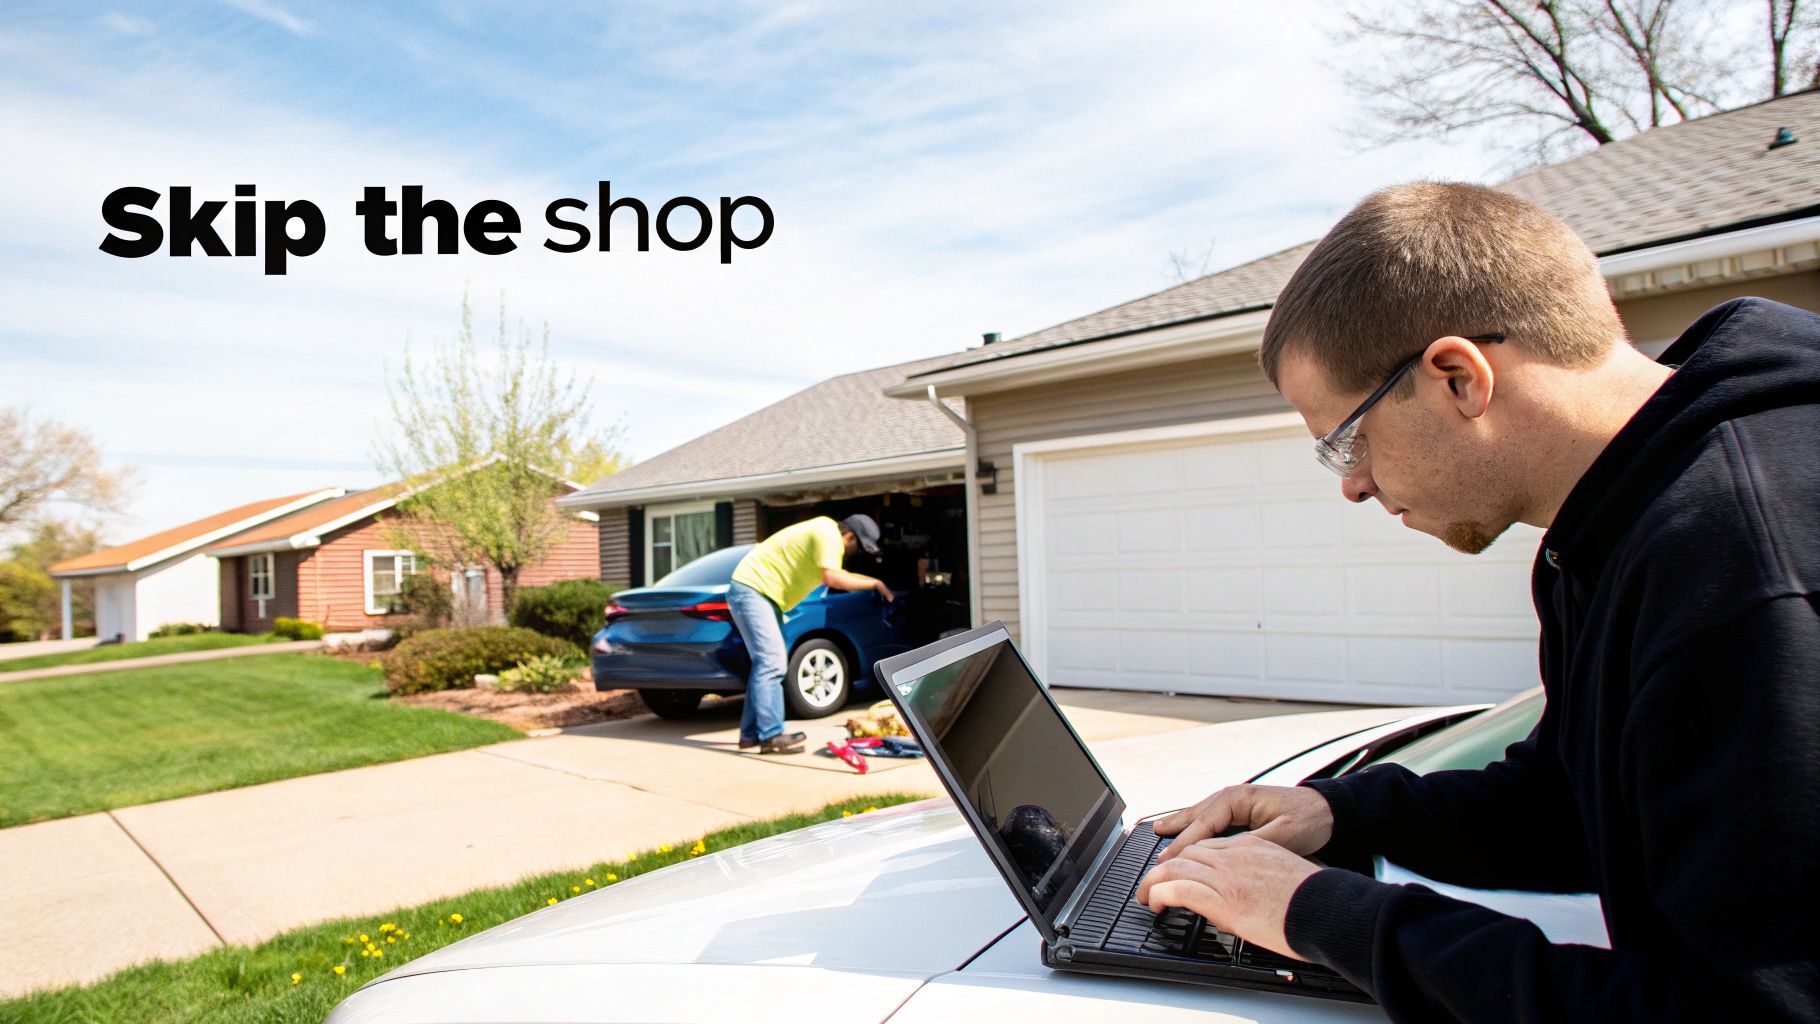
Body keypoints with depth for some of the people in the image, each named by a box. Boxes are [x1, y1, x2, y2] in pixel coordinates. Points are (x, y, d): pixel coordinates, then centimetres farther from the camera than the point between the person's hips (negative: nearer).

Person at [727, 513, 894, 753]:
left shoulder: (828, 534, 15)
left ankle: (751, 733, 17)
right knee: (771, 662, -16)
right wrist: (874, 584, -20)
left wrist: (874, 584, 16)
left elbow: (835, 574, 19)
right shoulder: (827, 534, -18)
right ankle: (771, 736, -16)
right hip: (750, 589, -11)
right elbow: (832, 579, -29)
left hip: (760, 592, 11)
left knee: (767, 662, 12)